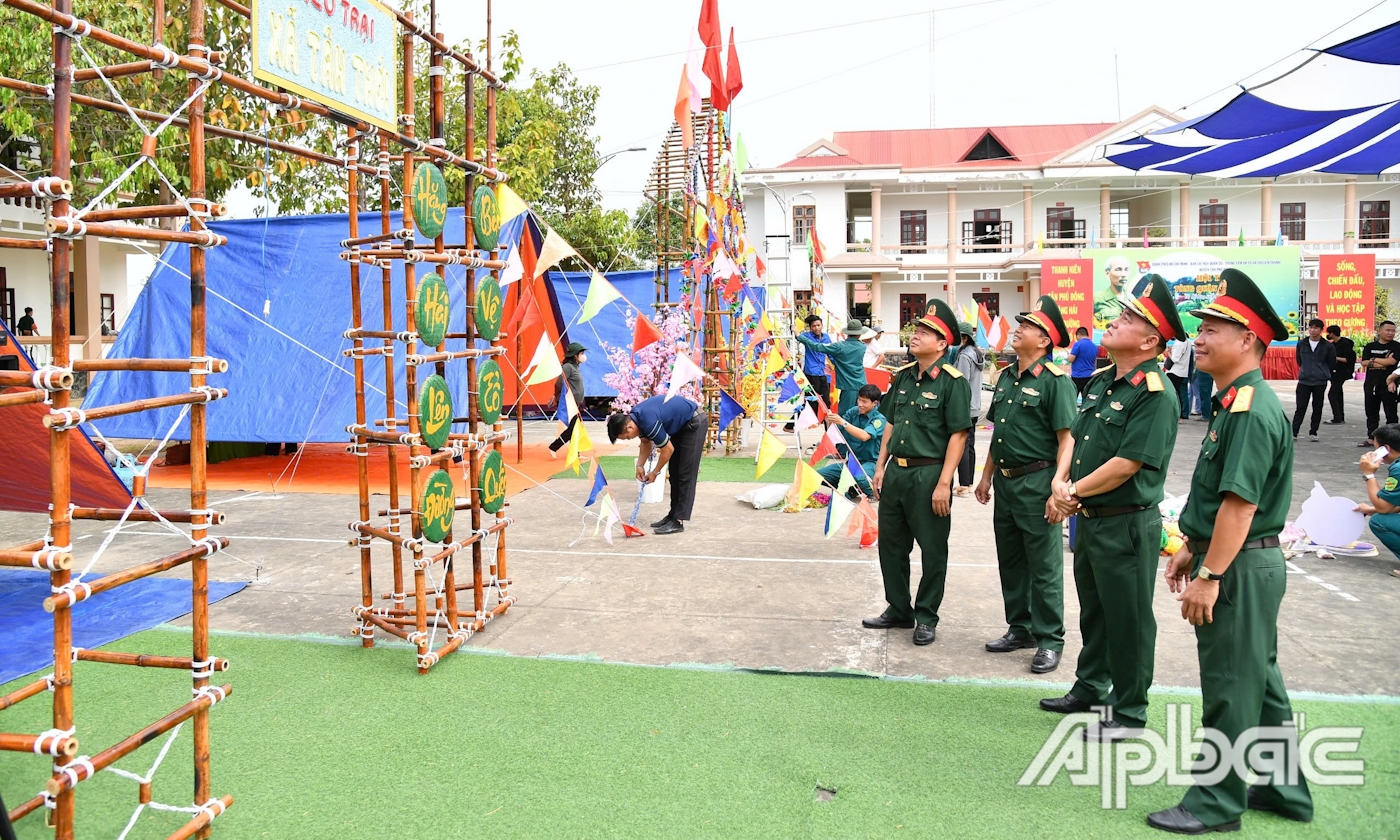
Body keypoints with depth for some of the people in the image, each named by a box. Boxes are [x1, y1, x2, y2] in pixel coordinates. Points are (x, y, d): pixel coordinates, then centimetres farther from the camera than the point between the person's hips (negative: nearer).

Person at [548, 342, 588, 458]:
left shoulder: (575, 367, 15)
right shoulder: (567, 367, -14)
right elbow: (560, 383, -19)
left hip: (576, 405, 9)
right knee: (572, 429, -9)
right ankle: (553, 447, 0)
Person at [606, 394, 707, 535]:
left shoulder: (649, 422, -31)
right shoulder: (634, 417, -4)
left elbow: (668, 449, -20)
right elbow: (646, 442, 12)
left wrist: (655, 473, -7)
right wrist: (640, 465, 0)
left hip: (695, 422, -10)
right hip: (681, 424, 10)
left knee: (686, 473, -11)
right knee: (675, 472, 9)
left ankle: (678, 521, -11)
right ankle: (674, 514, 14)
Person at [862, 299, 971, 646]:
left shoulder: (953, 382, -11)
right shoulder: (903, 377, 10)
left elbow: (958, 435, -14)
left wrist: (943, 484, -18)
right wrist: (880, 467, 11)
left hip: (929, 474, -7)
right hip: (896, 472, 7)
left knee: (932, 550, 6)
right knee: (891, 544, 15)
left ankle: (926, 617, 20)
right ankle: (898, 609, 30)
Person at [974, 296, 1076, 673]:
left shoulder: (1055, 380, -11)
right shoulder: (1007, 377, 12)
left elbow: (1066, 437, -16)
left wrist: (1058, 488, -22)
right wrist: (987, 476, 18)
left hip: (1036, 482, -8)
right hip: (1006, 482, 8)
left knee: (1044, 567, 1)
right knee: (1010, 561, 16)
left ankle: (1049, 640, 12)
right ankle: (1020, 628, 29)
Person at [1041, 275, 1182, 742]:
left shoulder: (1155, 393, -19)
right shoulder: (1101, 381, 9)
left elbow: (1128, 464, -23)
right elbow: (1077, 437, 14)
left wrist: (1073, 493, -13)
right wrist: (1061, 482, -4)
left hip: (1127, 524, -9)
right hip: (1089, 518, 9)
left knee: (1128, 619, 4)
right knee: (1093, 610, 21)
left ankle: (1129, 713, 18)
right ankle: (1091, 688, 38)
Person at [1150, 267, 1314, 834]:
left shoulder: (1251, 410, -21)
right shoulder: (1234, 401, 11)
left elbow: (1239, 503, -26)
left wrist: (1210, 576, -23)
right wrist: (1190, 550, 19)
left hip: (1240, 567, -10)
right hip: (1244, 564, 10)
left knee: (1231, 687, 2)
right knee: (1258, 679, 20)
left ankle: (1216, 804, 15)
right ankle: (1283, 789, 34)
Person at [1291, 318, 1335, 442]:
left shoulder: (1328, 346, -1)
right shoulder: (1301, 343, 3)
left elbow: (1332, 363, 10)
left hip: (1320, 382, 0)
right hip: (1304, 381, 0)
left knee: (1317, 409, 6)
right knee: (1300, 408, -2)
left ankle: (1313, 432, 16)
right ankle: (1294, 432, -1)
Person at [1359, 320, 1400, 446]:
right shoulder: (1370, 347, 9)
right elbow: (1364, 362, -2)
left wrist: (1374, 359, -5)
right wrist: (1383, 362, -11)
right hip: (1371, 385, 3)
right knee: (1371, 413, 9)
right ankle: (1371, 438, 16)